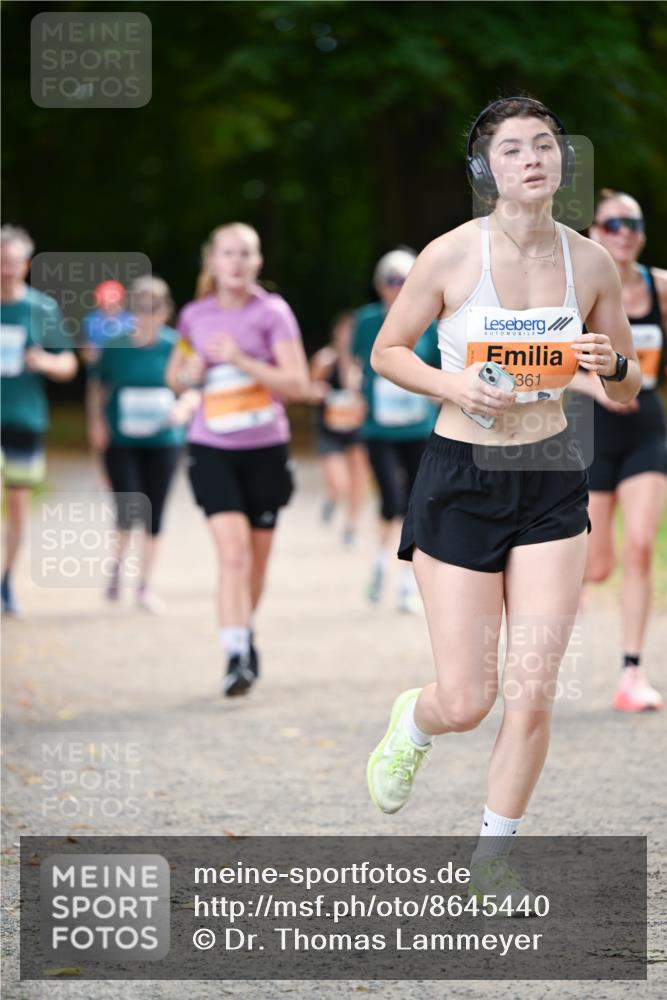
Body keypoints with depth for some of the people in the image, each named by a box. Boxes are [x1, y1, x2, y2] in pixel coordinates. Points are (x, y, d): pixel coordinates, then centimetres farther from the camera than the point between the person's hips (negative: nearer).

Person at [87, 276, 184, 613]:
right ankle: (118, 562, 21)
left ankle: (145, 585, 19)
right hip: (120, 440, -1)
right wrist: (96, 421, -1)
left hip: (162, 439, 1)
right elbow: (97, 384, 10)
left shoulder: (176, 346, -5)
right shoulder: (115, 346, -4)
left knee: (154, 515, 5)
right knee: (129, 509, -11)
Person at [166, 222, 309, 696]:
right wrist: (187, 375, -5)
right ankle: (236, 657, -19)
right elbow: (176, 375, 19)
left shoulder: (272, 312, -5)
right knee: (233, 551, -16)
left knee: (257, 558, 12)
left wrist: (242, 360, -20)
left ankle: (245, 634, 37)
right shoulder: (194, 316, 4)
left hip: (265, 448, 0)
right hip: (213, 449, 0)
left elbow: (298, 383, -11)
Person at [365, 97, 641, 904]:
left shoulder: (590, 262, -1)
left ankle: (493, 858, 15)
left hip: (550, 483, 3)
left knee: (531, 692, -4)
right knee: (465, 701, -2)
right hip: (461, 478, -2)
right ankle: (410, 721, 36)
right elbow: (386, 352, 2)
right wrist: (453, 387, -16)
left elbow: (628, 392, 9)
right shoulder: (452, 255, -10)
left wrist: (612, 366, -14)